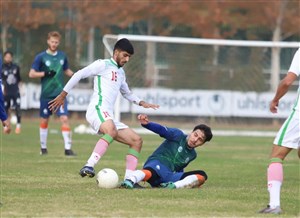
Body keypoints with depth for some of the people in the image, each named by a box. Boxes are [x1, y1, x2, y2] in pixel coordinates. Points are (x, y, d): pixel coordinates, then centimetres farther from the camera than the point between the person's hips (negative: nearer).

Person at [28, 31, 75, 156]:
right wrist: (45, 73, -18)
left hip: (60, 94, 1)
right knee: (44, 121, 9)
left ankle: (68, 148, -12)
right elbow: (31, 74, -6)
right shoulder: (41, 57, -4)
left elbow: (66, 70, 20)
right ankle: (43, 147, 25)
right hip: (46, 94, -1)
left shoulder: (62, 56, 7)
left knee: (64, 119, -12)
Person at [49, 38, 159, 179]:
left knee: (137, 141, 4)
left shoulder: (121, 73, 29)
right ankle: (89, 166, -49)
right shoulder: (103, 65, 3)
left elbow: (126, 93, 44)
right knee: (112, 132, -40)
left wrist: (141, 103, 28)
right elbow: (79, 74, -1)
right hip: (97, 109, -9)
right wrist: (63, 95, -4)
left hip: (108, 117, 9)